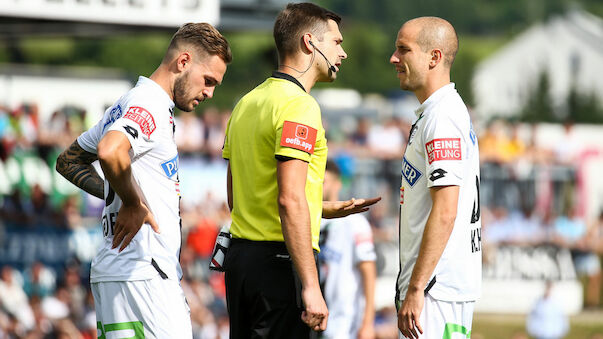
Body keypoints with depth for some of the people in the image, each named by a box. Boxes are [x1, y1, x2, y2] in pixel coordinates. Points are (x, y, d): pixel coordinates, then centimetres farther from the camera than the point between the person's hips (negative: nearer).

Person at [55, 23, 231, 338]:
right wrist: (132, 203, -16)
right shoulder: (151, 105, -11)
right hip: (142, 273, -10)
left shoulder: (125, 105, 21)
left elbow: (68, 161, 32)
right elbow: (110, 152, -32)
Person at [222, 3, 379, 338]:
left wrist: (327, 209, 23)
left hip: (239, 257, 9)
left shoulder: (247, 103, 16)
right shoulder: (299, 105, -13)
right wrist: (311, 287, -23)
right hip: (280, 261, -9)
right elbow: (290, 200, -22)